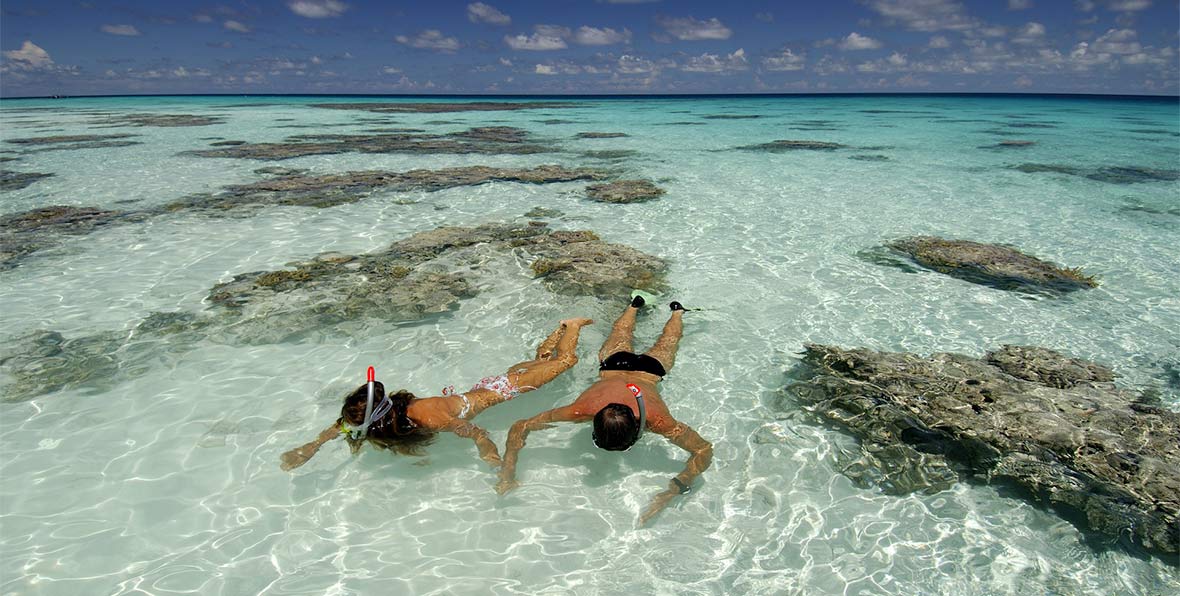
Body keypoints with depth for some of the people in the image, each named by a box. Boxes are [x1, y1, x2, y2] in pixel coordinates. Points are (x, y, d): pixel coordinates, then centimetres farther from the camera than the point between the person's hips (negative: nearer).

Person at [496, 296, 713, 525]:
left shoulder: (657, 420, -50)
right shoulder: (582, 410, -47)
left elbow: (704, 450, -41)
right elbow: (519, 428, -40)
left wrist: (672, 492, -53)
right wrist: (507, 474, -47)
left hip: (648, 369, -1)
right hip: (614, 365, 1)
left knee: (666, 343, 34)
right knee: (619, 334, 36)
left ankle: (677, 311, 61)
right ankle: (635, 305, 63)